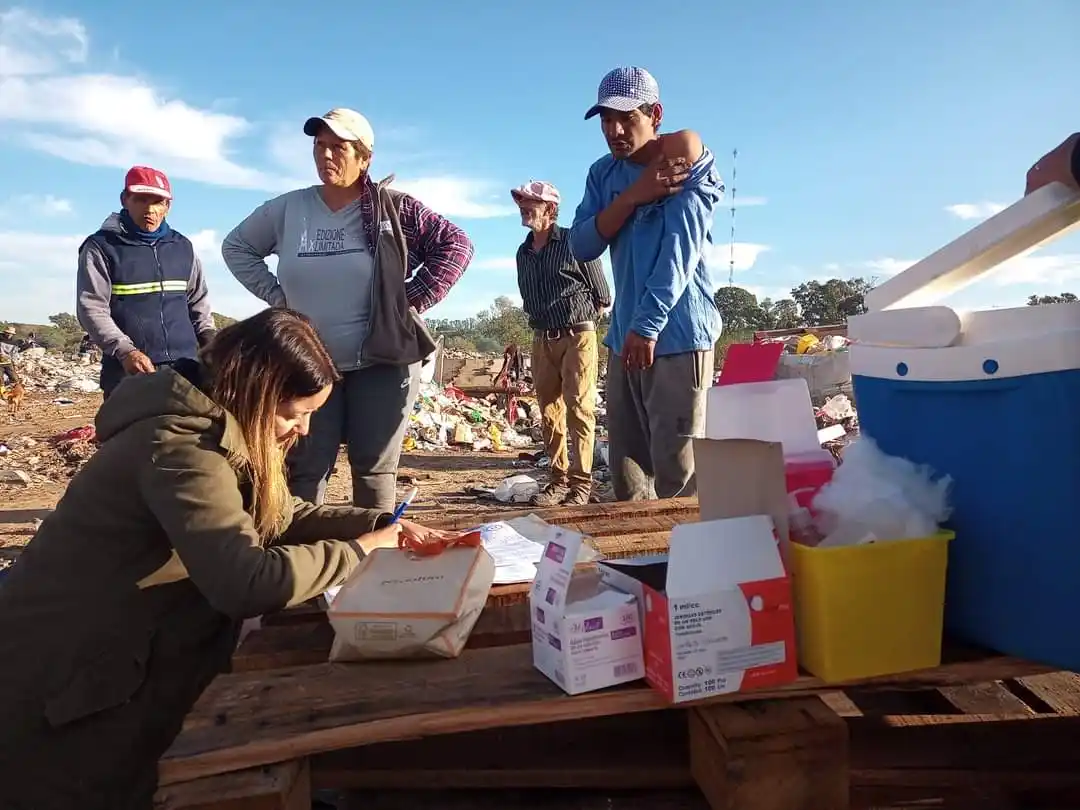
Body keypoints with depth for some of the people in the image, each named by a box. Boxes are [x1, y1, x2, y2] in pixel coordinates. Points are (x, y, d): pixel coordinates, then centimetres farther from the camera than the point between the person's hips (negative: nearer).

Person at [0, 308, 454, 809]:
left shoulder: (215, 428, 2)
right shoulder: (180, 448, -30)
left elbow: (280, 514, 8)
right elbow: (248, 582, -40)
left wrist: (384, 524, -5)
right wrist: (359, 550, -25)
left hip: (111, 654, 8)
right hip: (57, 682, -8)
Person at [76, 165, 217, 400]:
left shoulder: (183, 247, 15)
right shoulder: (101, 247, 1)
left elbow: (198, 303, 22)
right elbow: (92, 308, -6)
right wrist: (124, 351, -21)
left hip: (186, 368, 4)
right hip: (128, 373, -4)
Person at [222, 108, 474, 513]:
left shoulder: (393, 208, -4)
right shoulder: (286, 210, 5)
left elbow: (456, 244, -2)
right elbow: (236, 246, 19)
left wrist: (412, 297, -7)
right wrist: (275, 295, 6)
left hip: (381, 362, -2)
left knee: (374, 471, 4)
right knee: (304, 472, 3)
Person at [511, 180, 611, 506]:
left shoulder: (574, 241, -4)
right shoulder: (523, 252, 13)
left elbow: (602, 294, 0)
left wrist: (580, 319, 6)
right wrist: (539, 322, 14)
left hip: (577, 336, -6)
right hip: (542, 340, 6)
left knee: (578, 410, -8)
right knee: (549, 412, 5)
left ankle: (581, 482, -3)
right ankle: (558, 478, 14)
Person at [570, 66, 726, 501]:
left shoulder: (687, 160, -4)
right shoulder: (603, 173, 12)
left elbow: (680, 249, -14)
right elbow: (581, 246, 1)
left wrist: (648, 324, -18)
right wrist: (633, 195, -11)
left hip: (677, 336, -6)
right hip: (624, 337, 6)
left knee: (677, 474, -5)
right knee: (625, 471, 10)